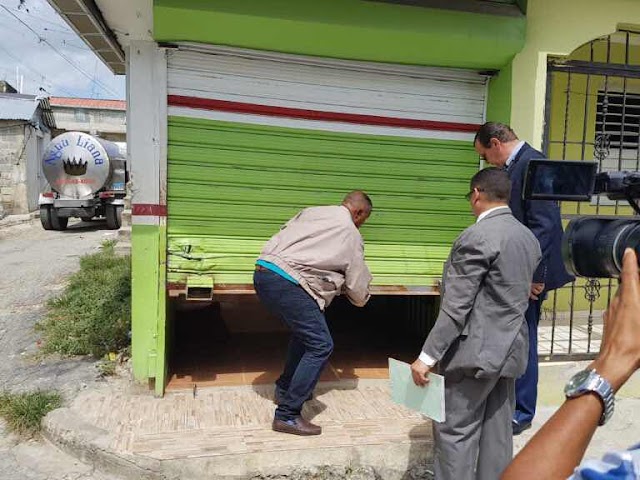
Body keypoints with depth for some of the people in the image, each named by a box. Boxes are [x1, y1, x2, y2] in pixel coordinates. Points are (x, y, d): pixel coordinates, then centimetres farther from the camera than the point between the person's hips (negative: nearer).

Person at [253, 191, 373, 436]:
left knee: (304, 331, 26)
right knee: (321, 345, -2)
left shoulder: (312, 212, 21)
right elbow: (358, 289, 8)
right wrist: (362, 298, 34)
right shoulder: (351, 234, 5)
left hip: (263, 271, 9)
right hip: (287, 283, -9)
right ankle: (287, 415, -1)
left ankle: (285, 388, 38)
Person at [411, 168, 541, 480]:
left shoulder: (477, 236, -17)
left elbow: (456, 307, -20)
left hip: (477, 351, -8)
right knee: (498, 434, 15)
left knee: (454, 432, 3)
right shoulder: (529, 237, 10)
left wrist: (427, 356, -16)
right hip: (510, 349, 9)